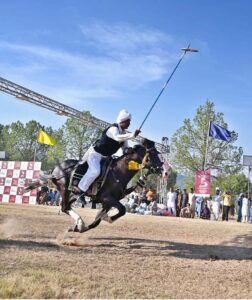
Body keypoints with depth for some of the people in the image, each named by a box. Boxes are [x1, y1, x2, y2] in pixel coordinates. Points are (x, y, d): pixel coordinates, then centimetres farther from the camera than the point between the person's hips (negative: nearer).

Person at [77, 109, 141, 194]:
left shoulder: (124, 133, 4)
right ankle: (80, 192, -23)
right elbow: (117, 137, -46)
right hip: (95, 153, -11)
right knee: (95, 171, -28)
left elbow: (125, 147, 10)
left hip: (105, 156, 11)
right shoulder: (113, 129, -24)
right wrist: (132, 135, -56)